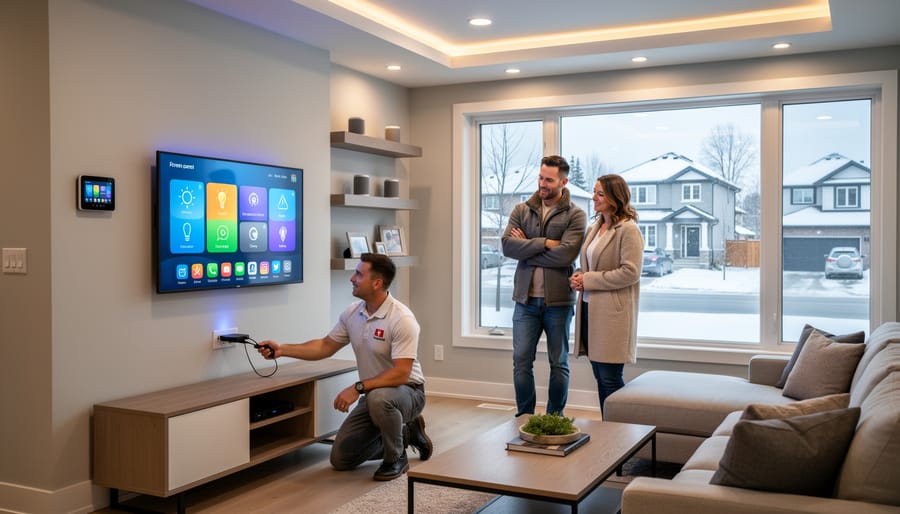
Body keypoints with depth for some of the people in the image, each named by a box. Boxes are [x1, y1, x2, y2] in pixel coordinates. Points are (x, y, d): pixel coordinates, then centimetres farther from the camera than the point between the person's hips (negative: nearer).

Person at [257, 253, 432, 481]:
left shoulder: (401, 319, -26)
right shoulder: (352, 313, -2)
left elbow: (400, 374, -31)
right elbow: (325, 347, 8)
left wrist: (358, 388, -35)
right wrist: (282, 349, -1)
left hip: (407, 391, -7)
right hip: (373, 395, 7)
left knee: (379, 399, -42)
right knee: (341, 458, 3)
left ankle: (396, 459, -12)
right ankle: (404, 433, 19)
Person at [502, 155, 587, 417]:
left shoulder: (575, 215, -3)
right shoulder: (521, 210, 7)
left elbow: (565, 255, -17)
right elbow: (507, 245, -7)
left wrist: (526, 249, -10)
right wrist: (545, 243, -15)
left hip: (558, 300, -2)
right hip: (526, 300, 2)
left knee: (559, 364, 9)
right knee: (521, 362, 4)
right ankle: (524, 418, 17)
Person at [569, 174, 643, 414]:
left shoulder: (628, 230, -11)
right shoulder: (594, 228, 15)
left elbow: (630, 272, -18)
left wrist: (588, 280, -15)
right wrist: (579, 277, 2)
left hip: (612, 312, -8)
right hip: (590, 308, 8)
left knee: (610, 379, -4)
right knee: (600, 377, 13)